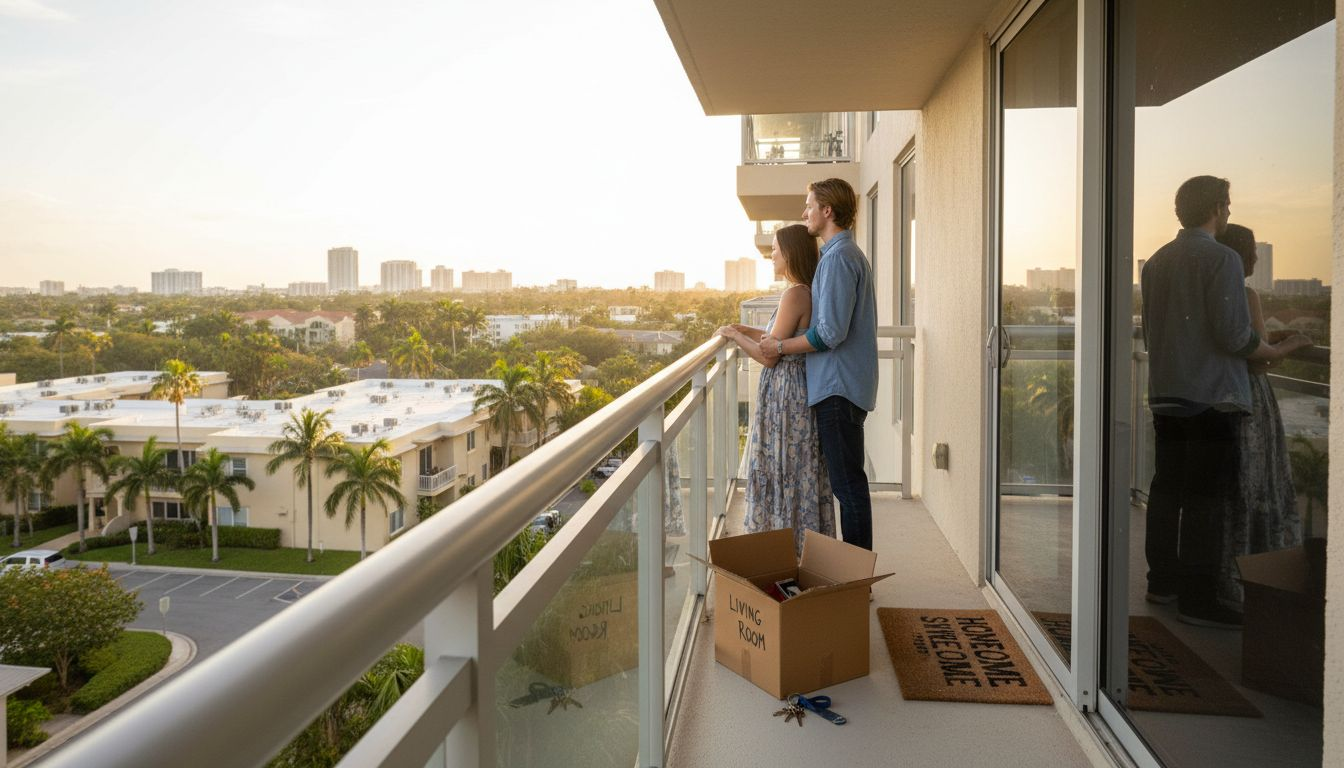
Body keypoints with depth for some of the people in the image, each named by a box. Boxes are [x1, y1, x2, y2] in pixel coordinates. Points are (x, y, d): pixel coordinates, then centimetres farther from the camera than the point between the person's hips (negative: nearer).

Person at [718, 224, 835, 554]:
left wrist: (734, 335, -3)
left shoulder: (795, 295, -19)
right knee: (802, 471, 15)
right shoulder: (810, 292, 10)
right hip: (801, 388, 10)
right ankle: (802, 550, 26)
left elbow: (769, 356, -18)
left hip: (785, 392, -10)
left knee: (782, 471, 1)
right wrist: (751, 330, 19)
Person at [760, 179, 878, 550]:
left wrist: (781, 346, -9)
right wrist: (779, 337, 19)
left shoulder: (838, 257, -14)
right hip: (843, 383, 11)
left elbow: (830, 332, -21)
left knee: (848, 482, -4)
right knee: (848, 479, 15)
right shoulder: (851, 254, 19)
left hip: (838, 385, -11)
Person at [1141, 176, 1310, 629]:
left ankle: (1163, 581, 22)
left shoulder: (1155, 263, 10)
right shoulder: (1222, 259, -11)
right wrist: (1276, 353, 2)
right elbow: (1235, 336, -16)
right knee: (1207, 497, -3)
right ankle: (1198, 600, 1)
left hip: (1165, 395, 7)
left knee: (1167, 488, 13)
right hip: (1212, 396, -7)